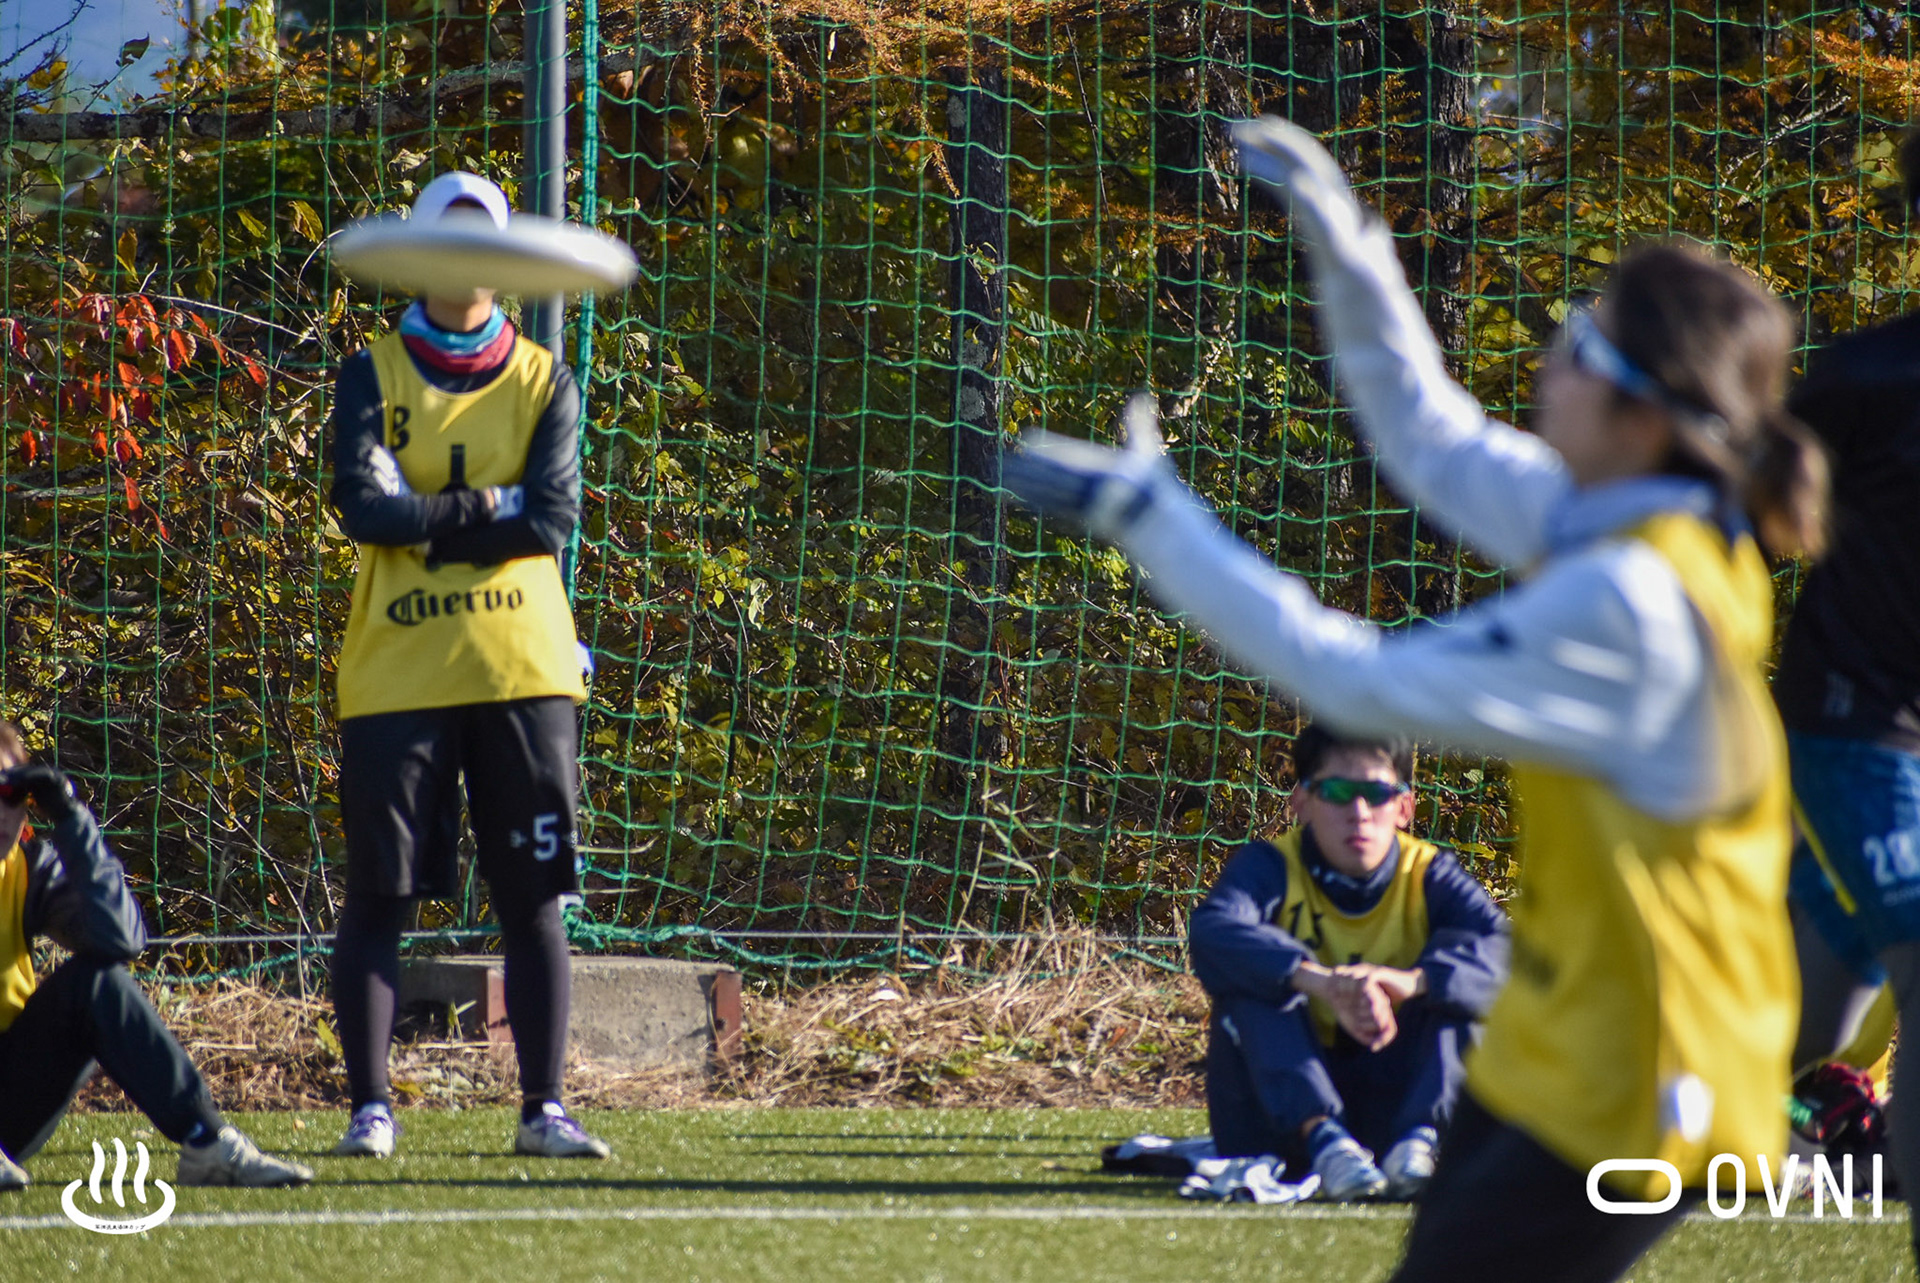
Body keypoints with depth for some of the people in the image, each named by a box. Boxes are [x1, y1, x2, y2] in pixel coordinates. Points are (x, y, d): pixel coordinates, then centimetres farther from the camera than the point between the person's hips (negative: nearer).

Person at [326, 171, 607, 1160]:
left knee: (534, 896, 1)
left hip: (522, 671, 1)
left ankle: (543, 1108, 5)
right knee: (379, 894, -2)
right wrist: (482, 506, -9)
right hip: (397, 674, -1)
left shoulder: (542, 382, 9)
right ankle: (369, 1107, 3)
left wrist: (423, 519, -9)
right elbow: (362, 509, -10)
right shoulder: (373, 376, 5)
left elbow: (551, 519, -6)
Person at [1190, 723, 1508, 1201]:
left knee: (1450, 981, -17)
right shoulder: (1271, 868, -8)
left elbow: (1502, 948, -24)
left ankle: (1419, 1138, -35)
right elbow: (1212, 932, -32)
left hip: (1387, 1101, 1)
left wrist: (1411, 981, -46)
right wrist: (1321, 982, -49)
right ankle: (1323, 1138, -42)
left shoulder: (1429, 877, -3)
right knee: (1248, 983, -25)